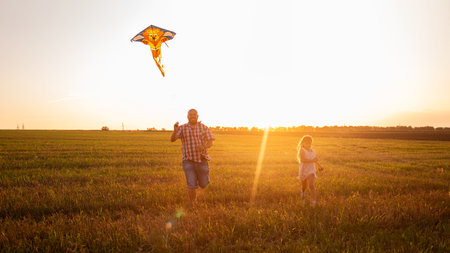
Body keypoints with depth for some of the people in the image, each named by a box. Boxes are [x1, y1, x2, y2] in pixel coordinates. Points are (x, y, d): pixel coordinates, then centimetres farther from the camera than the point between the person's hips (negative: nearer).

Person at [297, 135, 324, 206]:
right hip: (303, 171, -2)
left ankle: (315, 198, -9)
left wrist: (319, 166, 4)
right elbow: (302, 160, -31)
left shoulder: (313, 151, 1)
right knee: (304, 186, 17)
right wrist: (312, 160, -35)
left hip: (311, 171, 2)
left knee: (311, 185, -18)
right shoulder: (302, 150, -16)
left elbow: (315, 160, 19)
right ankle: (303, 191, 52)